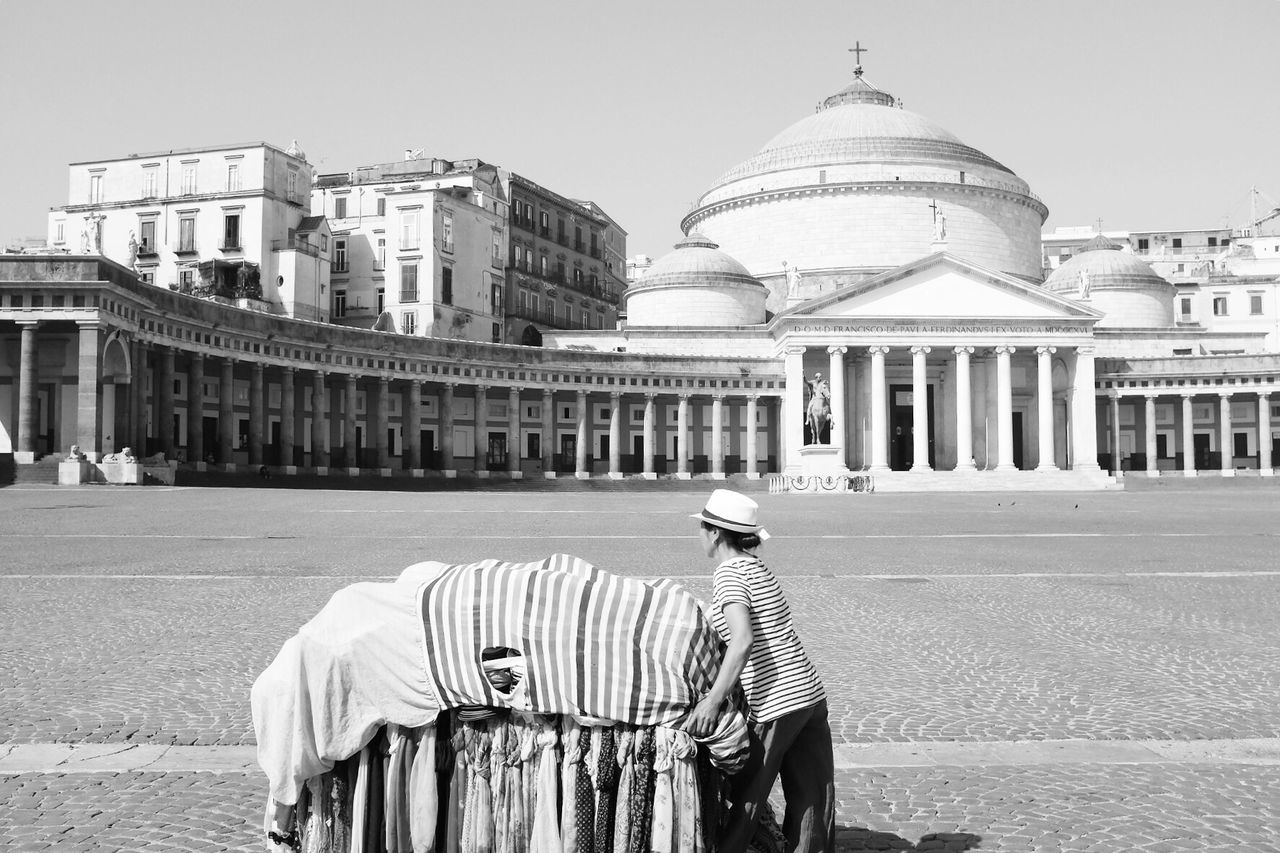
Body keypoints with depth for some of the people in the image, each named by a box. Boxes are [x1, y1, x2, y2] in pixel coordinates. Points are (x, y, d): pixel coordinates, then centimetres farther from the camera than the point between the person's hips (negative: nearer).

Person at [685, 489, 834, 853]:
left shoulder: (729, 572, -11)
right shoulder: (758, 567, 15)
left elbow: (743, 640, -24)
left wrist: (712, 701, -26)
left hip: (775, 704, -8)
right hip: (810, 695, 8)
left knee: (743, 800, 6)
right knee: (811, 801, 12)